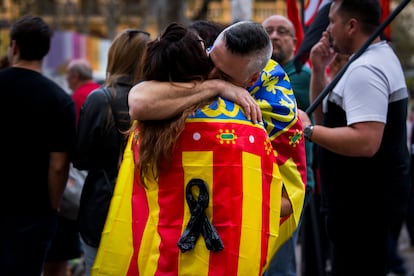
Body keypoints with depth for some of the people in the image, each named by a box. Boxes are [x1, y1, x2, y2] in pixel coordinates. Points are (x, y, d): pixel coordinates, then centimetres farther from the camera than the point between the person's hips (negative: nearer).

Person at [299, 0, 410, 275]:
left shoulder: (364, 70, -20)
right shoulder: (380, 56, 14)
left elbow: (366, 142, -32)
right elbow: (327, 117, 17)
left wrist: (308, 130, -24)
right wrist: (319, 69, 5)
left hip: (364, 201, -11)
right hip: (369, 197, 11)